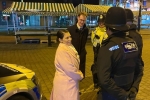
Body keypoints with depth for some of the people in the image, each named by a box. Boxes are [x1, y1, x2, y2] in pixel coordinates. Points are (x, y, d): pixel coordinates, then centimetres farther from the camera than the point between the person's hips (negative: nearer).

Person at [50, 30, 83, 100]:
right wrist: (80, 75, -9)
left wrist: (79, 73, 0)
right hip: (65, 82, -9)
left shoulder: (69, 47, 5)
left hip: (69, 80, 9)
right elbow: (69, 69, -24)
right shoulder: (62, 50, -23)